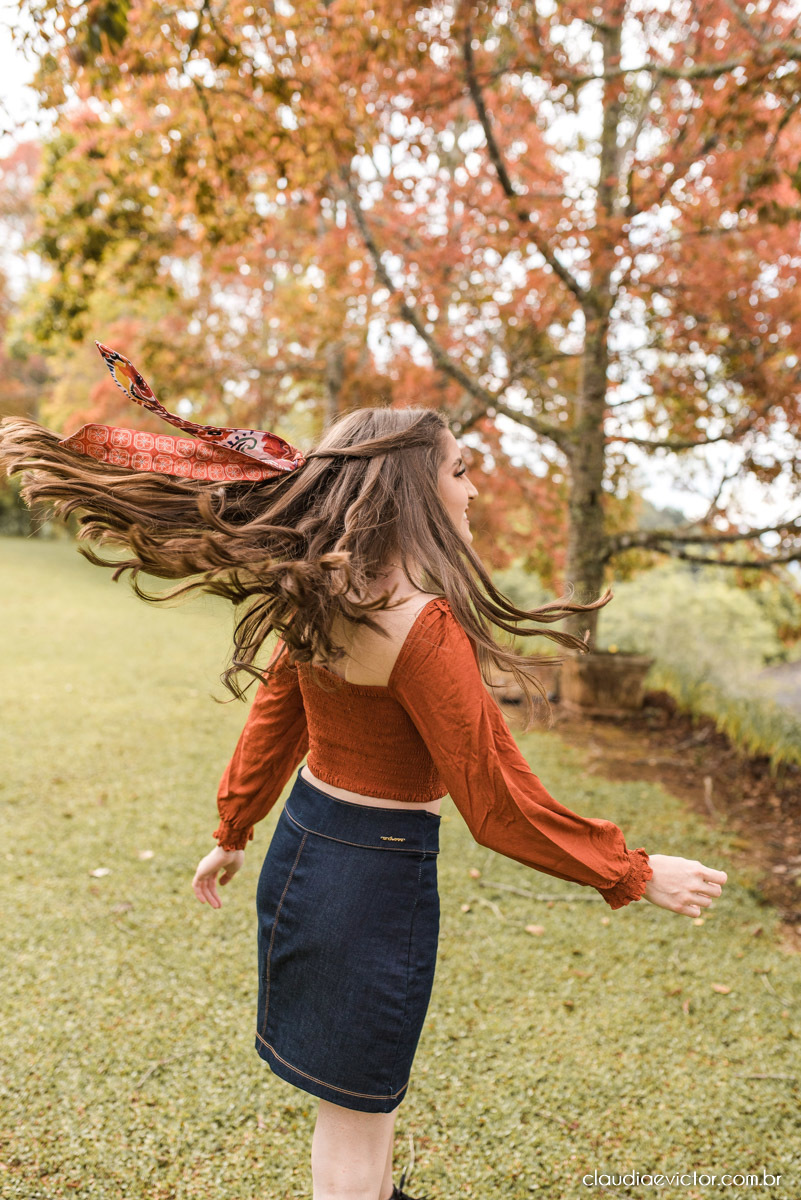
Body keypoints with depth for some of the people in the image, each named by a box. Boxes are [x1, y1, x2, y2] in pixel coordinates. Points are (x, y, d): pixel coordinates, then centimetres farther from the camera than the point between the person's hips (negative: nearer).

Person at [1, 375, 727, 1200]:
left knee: (362, 1078, 31)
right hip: (376, 875, -9)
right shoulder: (422, 625, -28)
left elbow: (270, 722, 9)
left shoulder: (317, 598, -3)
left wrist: (232, 835, 22)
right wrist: (637, 874, -12)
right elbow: (498, 804, -23)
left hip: (303, 845, 9)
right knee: (357, 1105, 14)